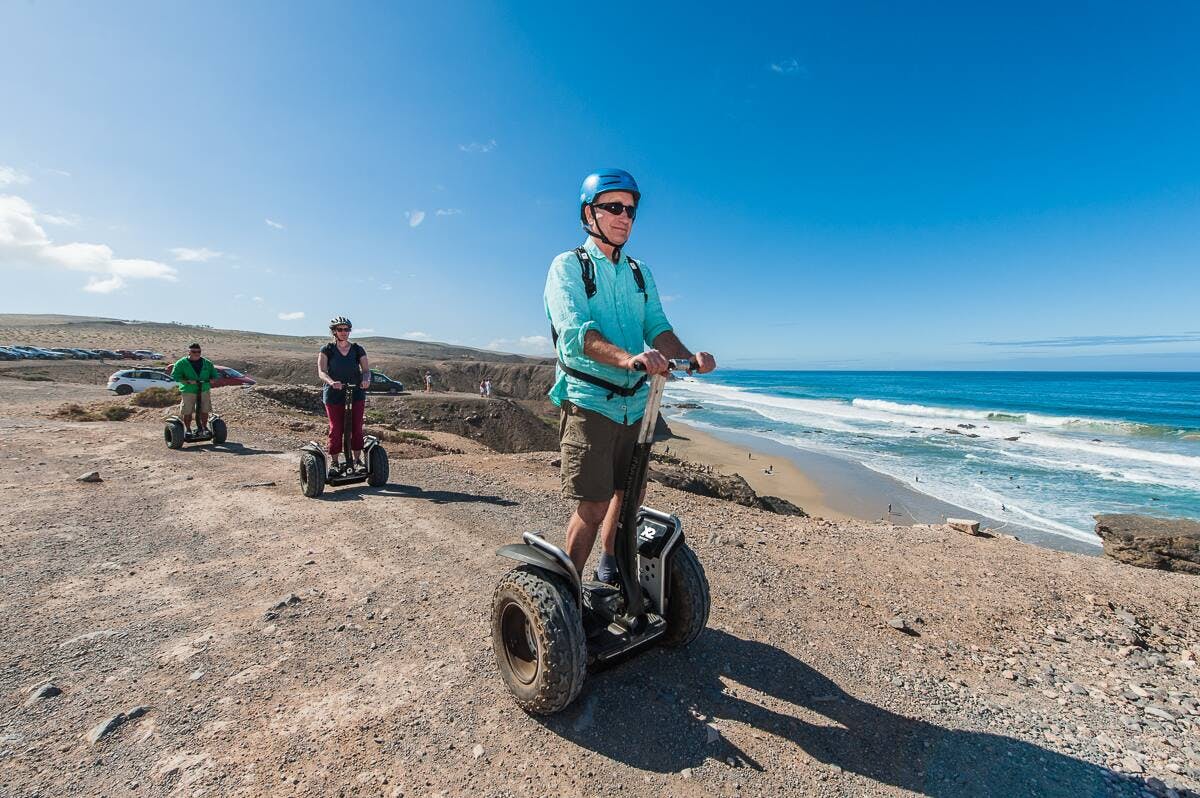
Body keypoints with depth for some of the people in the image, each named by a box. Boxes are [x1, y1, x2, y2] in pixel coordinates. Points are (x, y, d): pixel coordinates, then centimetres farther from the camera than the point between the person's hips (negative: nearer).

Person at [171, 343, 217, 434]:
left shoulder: (207, 363, 9)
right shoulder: (181, 363, -1)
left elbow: (214, 375, 16)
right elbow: (175, 376, -6)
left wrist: (211, 380, -6)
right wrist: (187, 382, -20)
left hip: (204, 391, 3)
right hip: (188, 392, -3)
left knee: (204, 411, 7)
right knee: (187, 412, 0)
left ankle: (204, 427, 23)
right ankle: (188, 430, 13)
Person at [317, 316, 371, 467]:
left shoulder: (358, 349, 6)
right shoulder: (327, 350, 2)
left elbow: (366, 369, -1)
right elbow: (321, 372, -9)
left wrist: (366, 379, -24)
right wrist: (331, 382, -30)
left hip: (356, 394, 2)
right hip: (334, 396, -1)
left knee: (357, 429, 2)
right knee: (336, 430, 0)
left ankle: (357, 459, 14)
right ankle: (333, 461, 12)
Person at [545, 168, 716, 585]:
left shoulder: (640, 273, 15)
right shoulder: (568, 266, -3)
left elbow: (657, 327, 3)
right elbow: (574, 333, -20)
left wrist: (688, 356, -18)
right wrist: (629, 358, -37)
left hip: (635, 403, 6)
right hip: (587, 401, -6)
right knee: (593, 505, -8)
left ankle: (609, 570, 38)